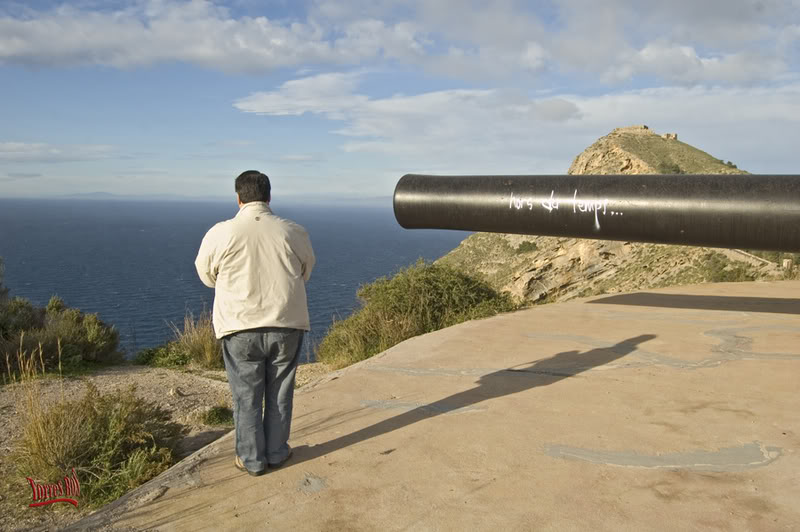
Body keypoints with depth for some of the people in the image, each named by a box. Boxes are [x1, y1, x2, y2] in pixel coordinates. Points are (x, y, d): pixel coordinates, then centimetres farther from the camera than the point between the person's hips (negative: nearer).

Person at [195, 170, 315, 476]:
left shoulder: (221, 233, -9)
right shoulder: (294, 232, -4)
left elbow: (206, 275, 6)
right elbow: (305, 272, 11)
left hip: (240, 328, -1)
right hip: (287, 325, 2)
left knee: (247, 396, 12)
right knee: (280, 393, 15)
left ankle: (252, 459, 21)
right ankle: (276, 453, 26)